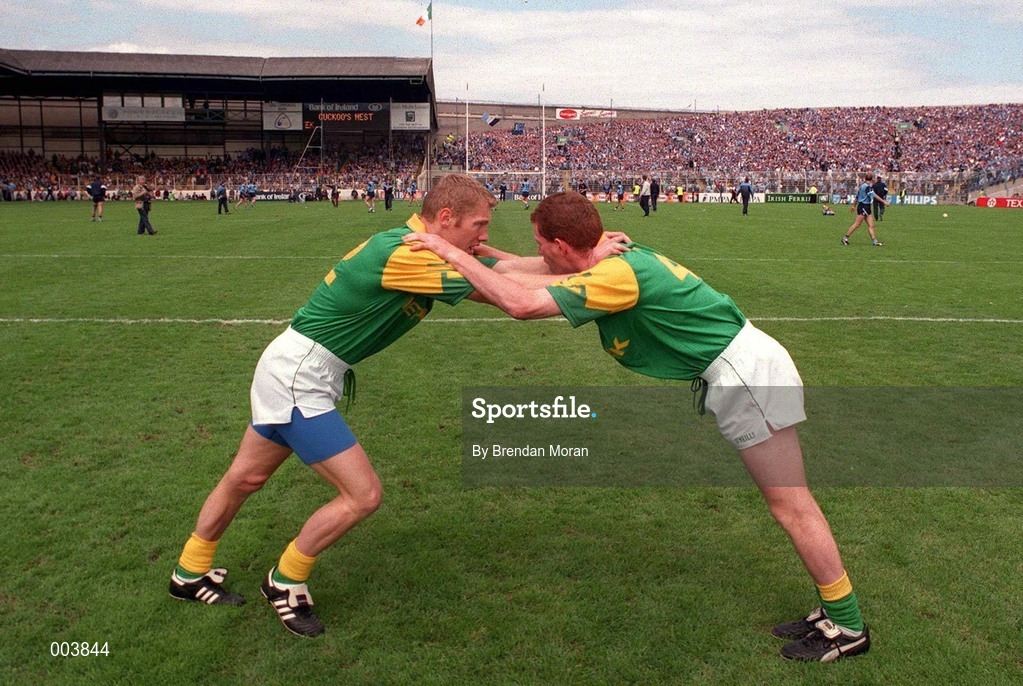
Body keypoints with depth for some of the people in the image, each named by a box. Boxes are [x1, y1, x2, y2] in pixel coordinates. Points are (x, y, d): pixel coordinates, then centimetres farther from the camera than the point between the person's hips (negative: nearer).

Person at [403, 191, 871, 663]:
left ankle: (847, 626, 17)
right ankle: (834, 610, 27)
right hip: (737, 369, 10)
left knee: (791, 506, 1)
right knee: (790, 504, 15)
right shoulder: (618, 255, 5)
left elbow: (520, 303, -31)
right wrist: (485, 256, 14)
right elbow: (540, 274, 21)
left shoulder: (618, 275, -24)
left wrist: (453, 253, -21)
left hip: (745, 372, -10)